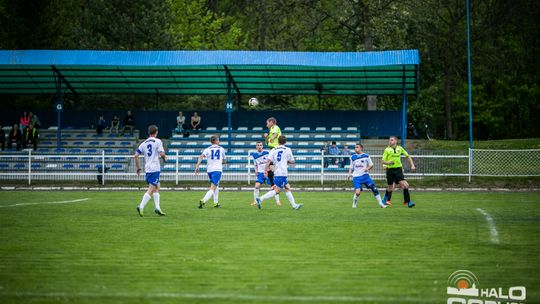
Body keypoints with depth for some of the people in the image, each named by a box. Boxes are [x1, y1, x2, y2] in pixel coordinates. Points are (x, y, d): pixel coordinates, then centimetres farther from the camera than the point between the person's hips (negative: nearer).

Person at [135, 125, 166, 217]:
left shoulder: (143, 143, 11)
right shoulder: (158, 141, -5)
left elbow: (136, 156, 8)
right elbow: (162, 154, -14)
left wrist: (138, 168, 16)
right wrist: (164, 158, 8)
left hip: (147, 169, 7)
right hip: (155, 168, -7)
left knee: (157, 188, 19)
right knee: (151, 189, -9)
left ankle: (157, 207, 16)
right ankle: (141, 207, -20)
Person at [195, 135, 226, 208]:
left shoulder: (208, 149, 8)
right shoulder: (221, 149, 10)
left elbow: (201, 156, -10)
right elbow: (225, 161, 19)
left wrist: (197, 166, -15)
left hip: (209, 169, 4)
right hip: (217, 169, -4)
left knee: (216, 186, 27)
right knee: (213, 188, -12)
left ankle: (216, 203, 27)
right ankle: (203, 201, -34)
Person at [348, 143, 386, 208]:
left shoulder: (366, 156, 2)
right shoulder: (353, 157, 6)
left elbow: (371, 165, 8)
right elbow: (351, 167, 14)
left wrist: (367, 168, -12)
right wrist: (349, 174, -3)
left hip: (365, 175, 0)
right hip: (356, 177, 0)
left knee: (374, 188, -9)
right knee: (357, 192, -17)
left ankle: (380, 203, 0)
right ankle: (354, 204, 9)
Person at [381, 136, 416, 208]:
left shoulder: (400, 148, 5)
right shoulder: (387, 150, 0)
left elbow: (408, 156, 14)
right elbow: (383, 161, -1)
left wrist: (412, 165, 4)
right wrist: (388, 163, -22)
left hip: (398, 169, 1)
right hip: (390, 169, 0)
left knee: (404, 185, -15)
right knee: (390, 187, 9)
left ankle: (408, 202, -13)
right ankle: (386, 198, 37)